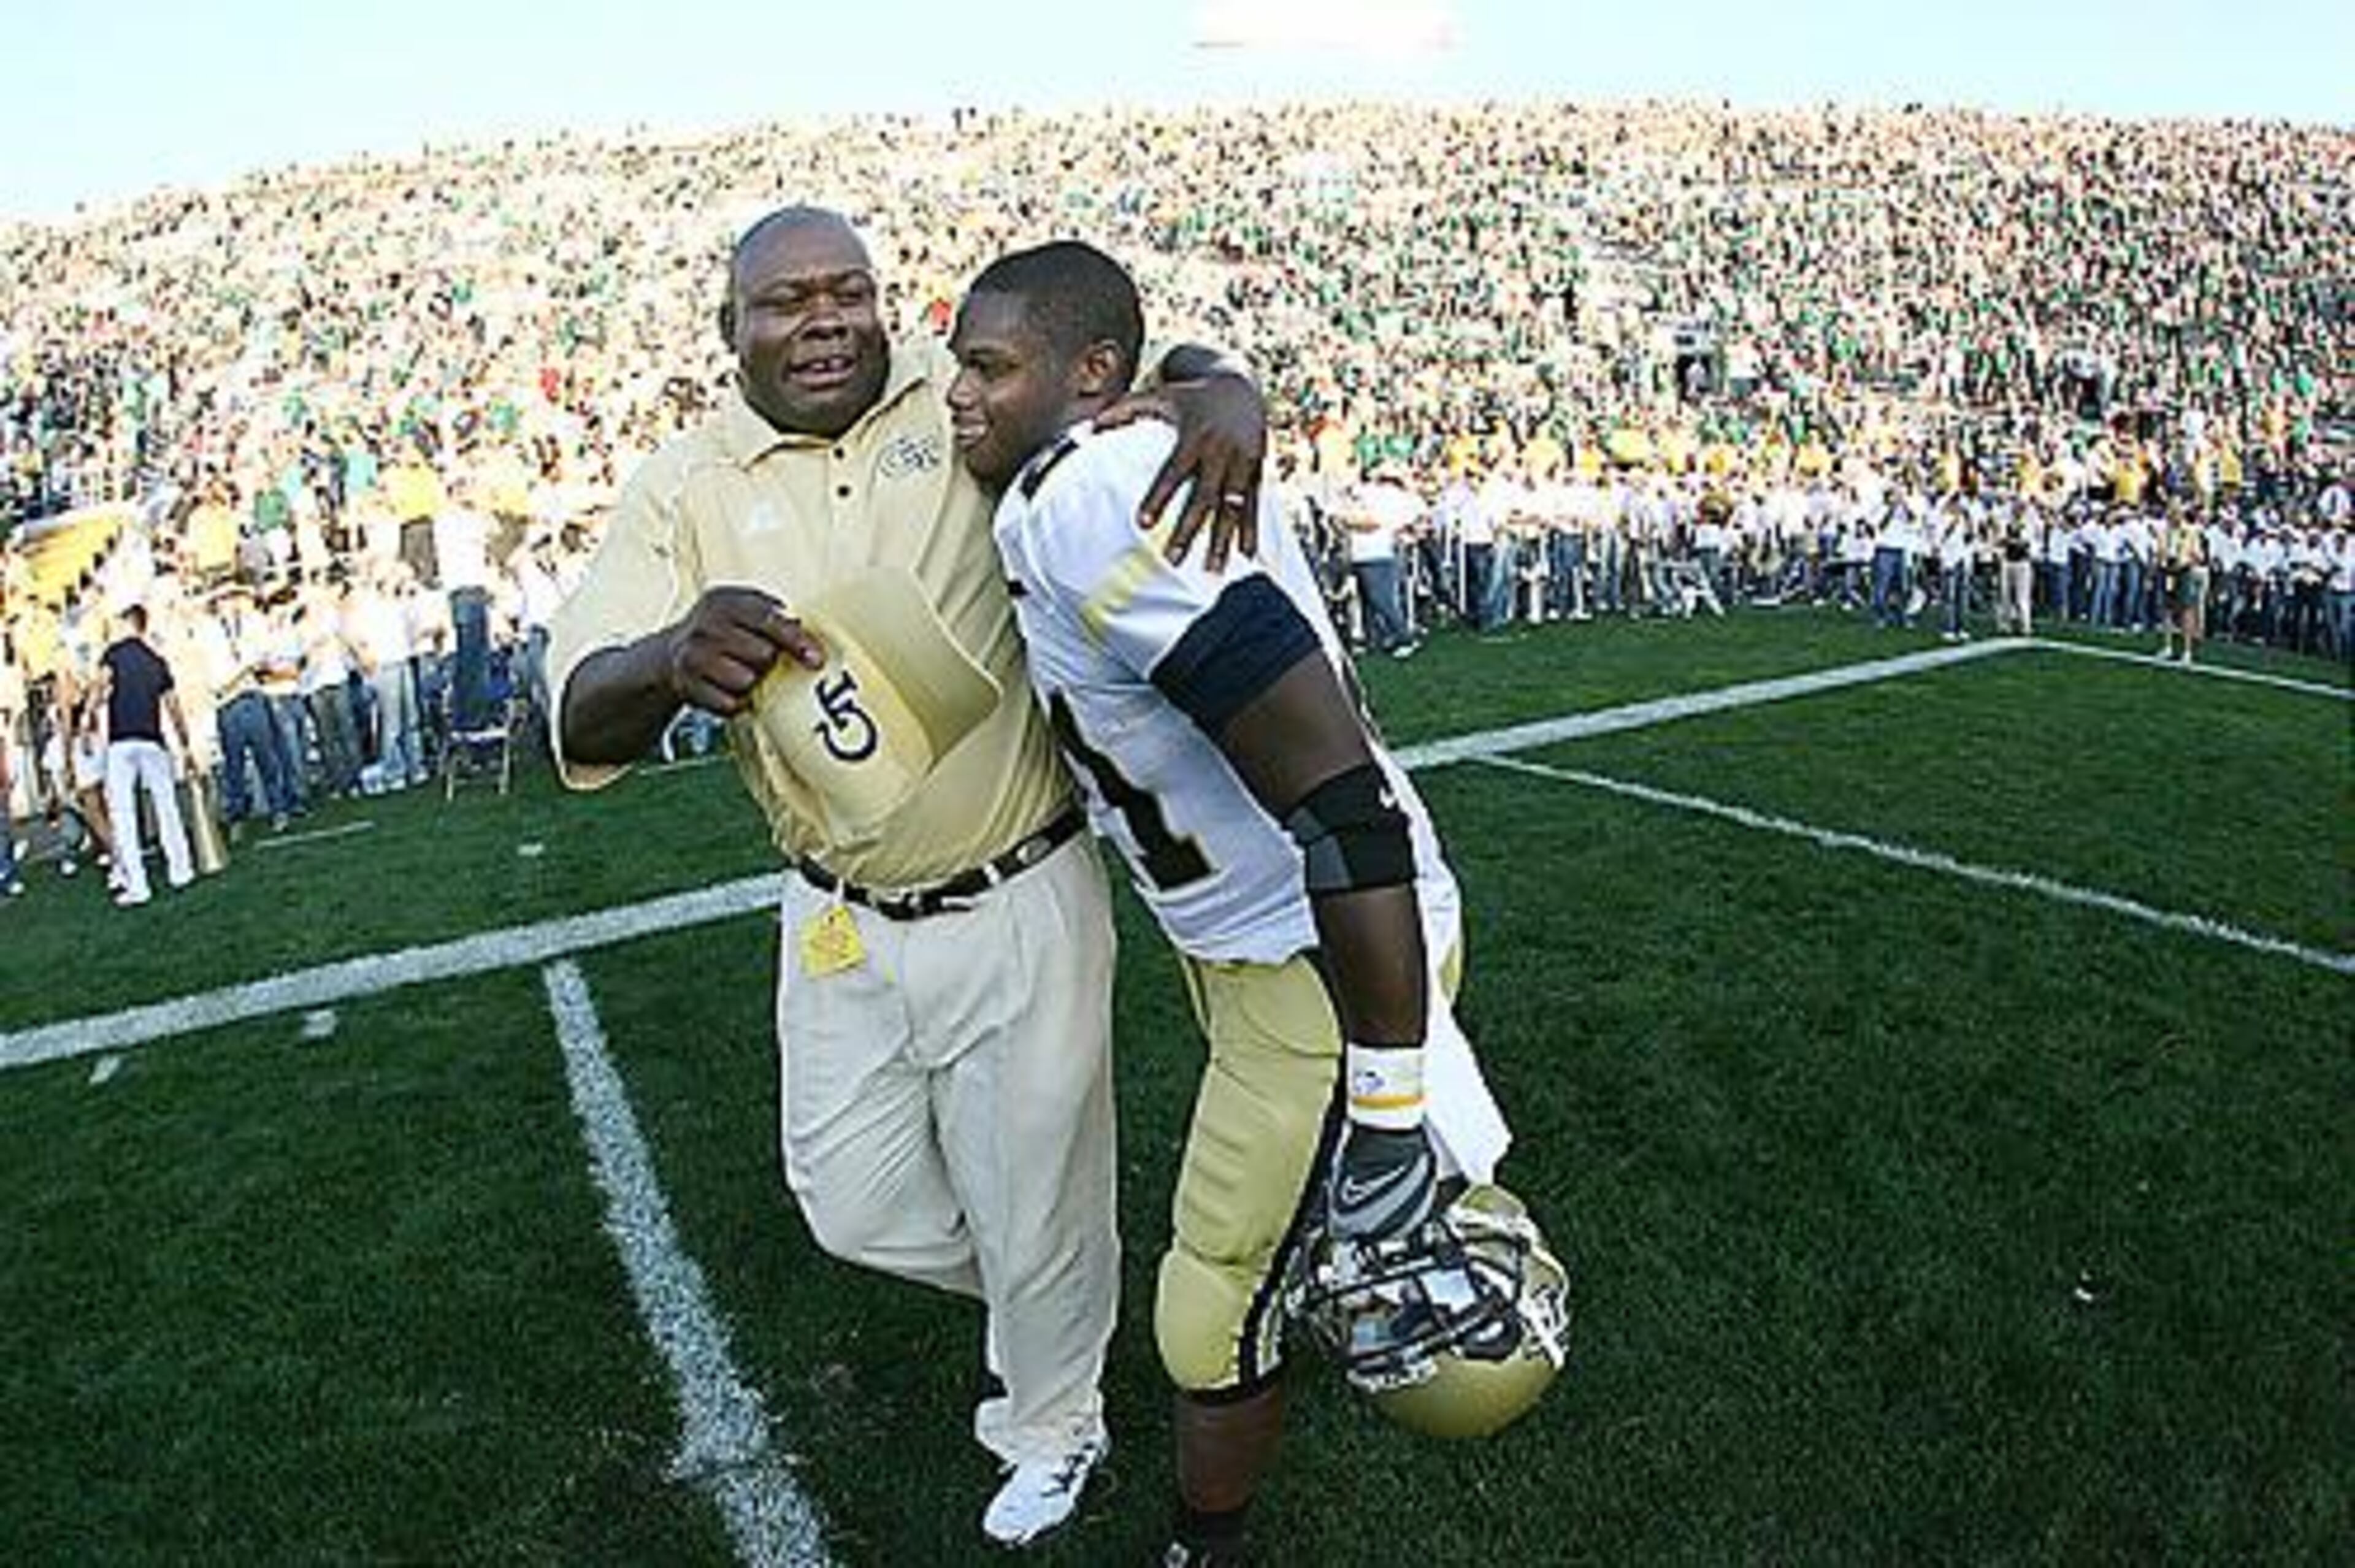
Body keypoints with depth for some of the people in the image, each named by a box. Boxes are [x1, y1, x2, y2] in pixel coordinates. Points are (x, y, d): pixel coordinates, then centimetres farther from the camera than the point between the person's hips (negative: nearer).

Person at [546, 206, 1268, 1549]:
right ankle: (1041, 1293, 50)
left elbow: (1156, 360, 1)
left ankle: (1054, 1425, 45)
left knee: (1035, 1211, 13)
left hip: (1019, 905, -2)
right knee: (858, 1207, 17)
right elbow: (585, 722, -12)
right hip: (843, 924, 3)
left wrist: (1225, 394, -25)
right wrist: (676, 659, -36)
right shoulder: (687, 488, -3)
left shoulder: (970, 398, -8)